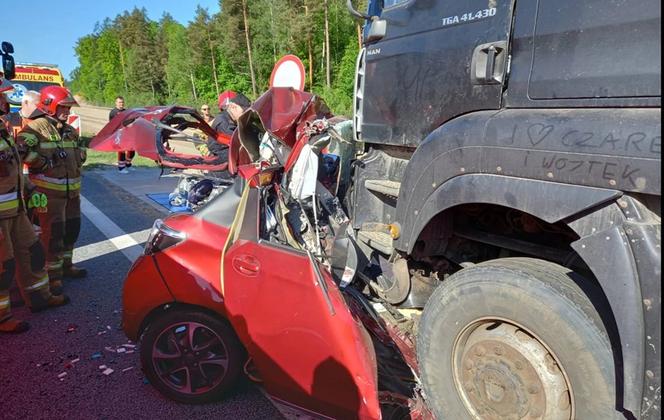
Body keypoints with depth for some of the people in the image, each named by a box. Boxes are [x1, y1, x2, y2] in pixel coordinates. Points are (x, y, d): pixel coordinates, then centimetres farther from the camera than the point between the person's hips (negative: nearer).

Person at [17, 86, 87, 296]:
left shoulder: (70, 130, 16)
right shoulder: (36, 127, -9)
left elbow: (80, 151, 31)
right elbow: (21, 148, -24)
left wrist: (78, 159, 10)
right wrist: (45, 163, -21)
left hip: (72, 189, 8)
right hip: (49, 190, -8)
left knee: (72, 228, 16)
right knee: (53, 232, -5)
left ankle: (66, 264, 33)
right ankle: (53, 274, 5)